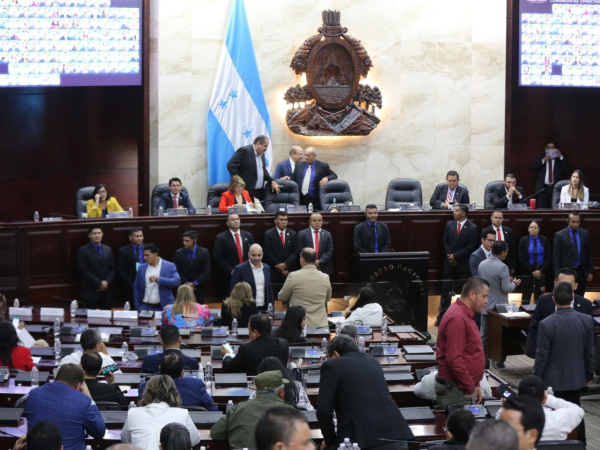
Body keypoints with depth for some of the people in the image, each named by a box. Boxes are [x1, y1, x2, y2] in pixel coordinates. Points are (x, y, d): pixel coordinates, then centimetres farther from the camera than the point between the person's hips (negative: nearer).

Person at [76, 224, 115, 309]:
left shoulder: (108, 249, 13)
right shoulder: (83, 251, -4)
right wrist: (99, 283, -14)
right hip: (90, 292, -5)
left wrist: (107, 282, -6)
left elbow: (112, 268, 12)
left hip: (106, 291, 5)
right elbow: (84, 271, -11)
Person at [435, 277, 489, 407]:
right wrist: (469, 388, -16)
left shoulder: (464, 314, 14)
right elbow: (454, 359, -24)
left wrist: (474, 384, 18)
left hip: (462, 386, 10)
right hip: (455, 389, -10)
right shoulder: (457, 318, -18)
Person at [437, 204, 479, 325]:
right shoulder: (449, 225, 7)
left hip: (464, 265, -3)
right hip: (450, 262, 3)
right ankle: (442, 317, 6)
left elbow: (470, 247, -11)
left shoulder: (472, 228, -7)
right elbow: (445, 243, 8)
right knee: (446, 290, 2)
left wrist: (455, 256, -13)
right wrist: (450, 256, -6)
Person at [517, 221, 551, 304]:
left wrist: (540, 270, -9)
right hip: (527, 273, -1)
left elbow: (549, 258, 2)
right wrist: (532, 271, -10)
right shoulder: (523, 240, -1)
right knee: (526, 296, -1)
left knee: (539, 296, 0)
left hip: (541, 272, 1)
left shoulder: (544, 240, 2)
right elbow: (521, 258, -5)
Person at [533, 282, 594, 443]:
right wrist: (589, 374, 14)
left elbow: (542, 356, -15)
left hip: (553, 379, -4)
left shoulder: (546, 324, -20)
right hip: (576, 377, 4)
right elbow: (589, 351, 0)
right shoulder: (587, 320, -9)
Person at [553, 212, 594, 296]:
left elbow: (589, 254, 9)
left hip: (581, 271, 3)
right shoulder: (560, 235, -4)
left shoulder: (585, 233, 6)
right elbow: (556, 257, -4)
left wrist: (590, 271, 5)